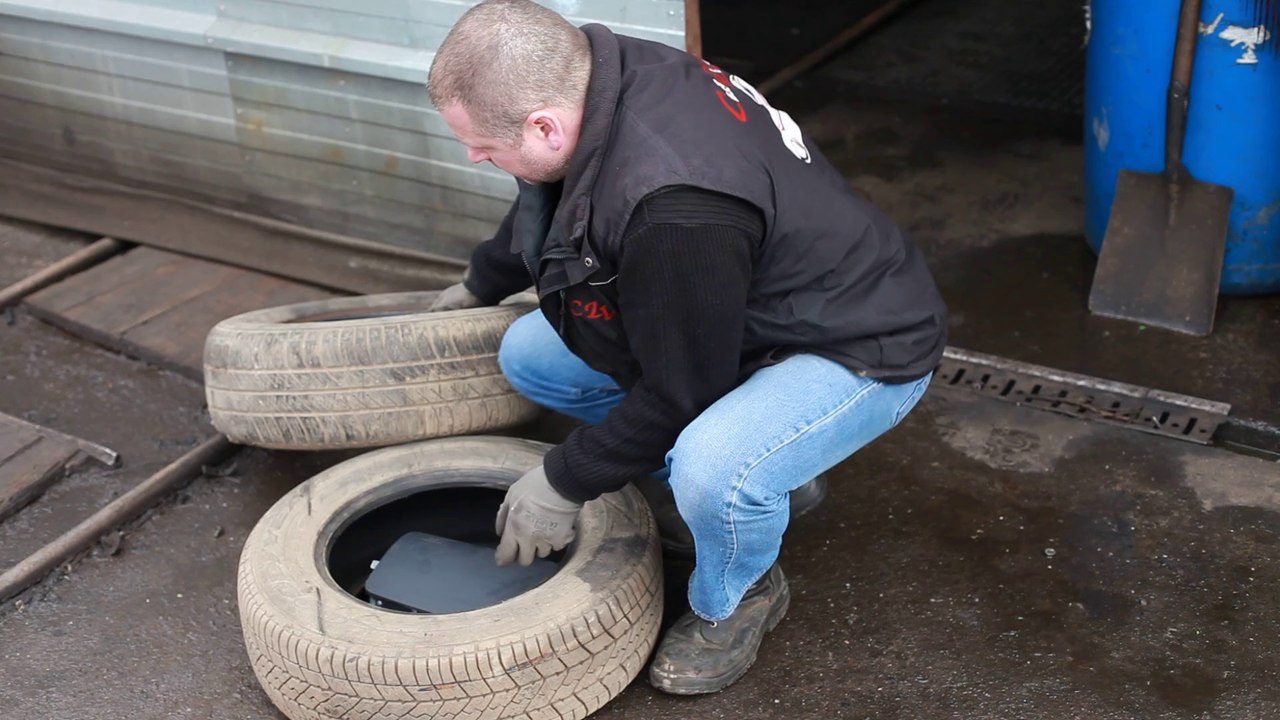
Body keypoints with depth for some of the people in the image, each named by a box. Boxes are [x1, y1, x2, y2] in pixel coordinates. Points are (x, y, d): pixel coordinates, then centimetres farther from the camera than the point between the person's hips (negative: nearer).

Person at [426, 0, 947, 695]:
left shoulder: (676, 210, -39)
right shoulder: (599, 68, -12)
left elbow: (680, 393, -25)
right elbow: (542, 205, 12)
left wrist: (561, 484, -12)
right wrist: (480, 285, 29)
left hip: (860, 346, -9)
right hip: (742, 315, 9)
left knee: (711, 473, -37)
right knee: (528, 354, 5)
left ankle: (734, 601, 0)